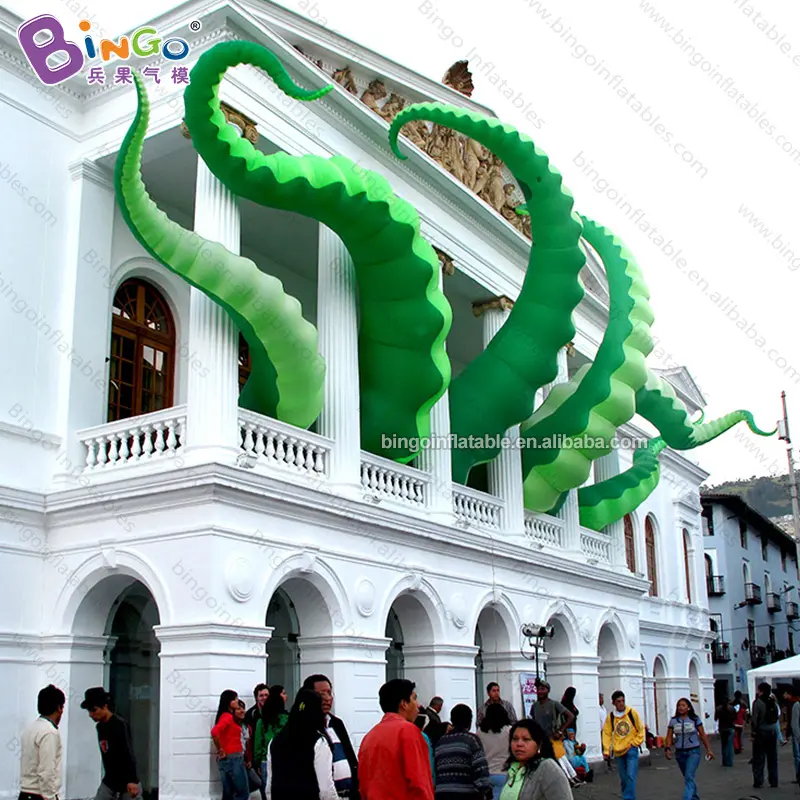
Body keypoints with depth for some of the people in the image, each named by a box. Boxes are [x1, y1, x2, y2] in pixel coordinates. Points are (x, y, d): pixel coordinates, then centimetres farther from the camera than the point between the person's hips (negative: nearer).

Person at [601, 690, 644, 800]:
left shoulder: (632, 712, -6)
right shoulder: (611, 716, -2)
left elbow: (641, 729, 2)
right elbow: (607, 734, 0)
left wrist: (635, 743, -5)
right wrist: (606, 750, -6)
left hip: (631, 750, -2)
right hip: (619, 751, 2)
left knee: (630, 776, -14)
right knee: (623, 777, 12)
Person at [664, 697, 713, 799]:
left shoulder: (695, 719, -2)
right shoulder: (673, 721, 3)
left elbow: (703, 735, 0)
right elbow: (669, 737, 0)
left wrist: (708, 750, -5)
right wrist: (668, 748, -16)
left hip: (693, 752, -4)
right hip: (680, 753, 4)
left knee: (689, 777, -18)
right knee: (688, 778, 16)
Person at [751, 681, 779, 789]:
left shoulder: (758, 702, -14)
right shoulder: (773, 702, 4)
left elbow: (754, 719, -14)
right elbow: (776, 717, 11)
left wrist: (753, 732, -9)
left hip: (761, 732, -5)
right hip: (772, 732, 5)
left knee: (759, 759, 2)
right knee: (772, 758, 12)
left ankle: (758, 782, 1)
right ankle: (774, 781, 15)